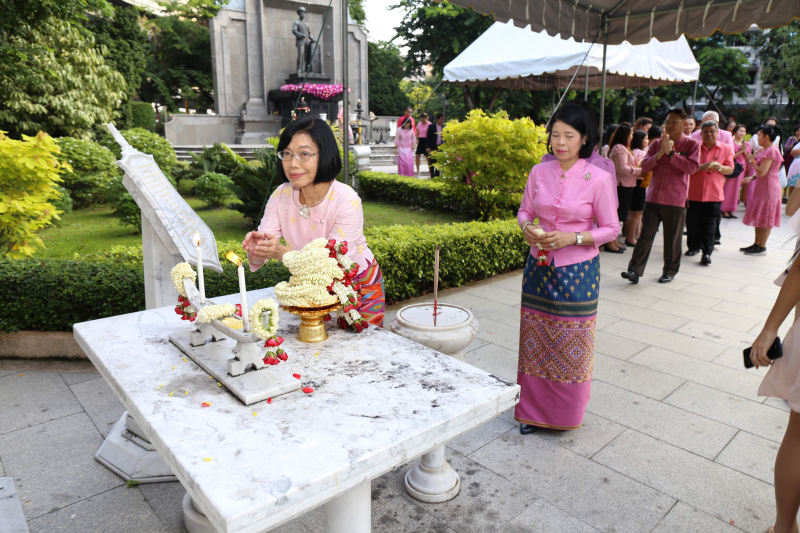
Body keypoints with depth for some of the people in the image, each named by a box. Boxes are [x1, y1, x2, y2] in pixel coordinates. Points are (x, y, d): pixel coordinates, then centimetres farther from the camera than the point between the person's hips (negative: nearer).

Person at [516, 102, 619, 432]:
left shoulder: (598, 178, -9)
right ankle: (532, 409, 28)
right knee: (535, 341, 11)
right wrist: (527, 227, -10)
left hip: (578, 272, -3)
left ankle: (566, 413, 29)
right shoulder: (539, 172, 1)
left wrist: (572, 238, -18)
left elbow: (611, 229, -4)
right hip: (539, 267, 3)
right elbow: (525, 210, 13)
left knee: (571, 345, 6)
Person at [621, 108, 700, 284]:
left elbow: (692, 167, -14)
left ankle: (670, 271, 22)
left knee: (672, 238, 8)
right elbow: (644, 166, 1)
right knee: (645, 235, -2)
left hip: (676, 200, -2)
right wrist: (659, 154, -14)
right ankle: (635, 270, -1)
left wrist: (671, 153, -18)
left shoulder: (691, 145, 1)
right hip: (654, 197, 2)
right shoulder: (657, 143, 10)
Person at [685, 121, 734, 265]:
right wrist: (701, 167, -20)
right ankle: (694, 246, 28)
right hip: (694, 192, 1)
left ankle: (707, 252, -2)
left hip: (714, 193, -1)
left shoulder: (726, 149, 5)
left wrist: (719, 167, -15)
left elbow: (730, 169, 5)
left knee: (709, 224, -4)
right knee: (692, 222, 8)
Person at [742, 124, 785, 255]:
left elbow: (761, 172, -22)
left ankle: (762, 247, 4)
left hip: (769, 188, -10)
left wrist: (753, 160, -10)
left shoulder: (771, 151, -18)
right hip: (762, 187, 10)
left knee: (765, 218, -3)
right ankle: (756, 244, 21)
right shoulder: (765, 150, 12)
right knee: (759, 217, 14)